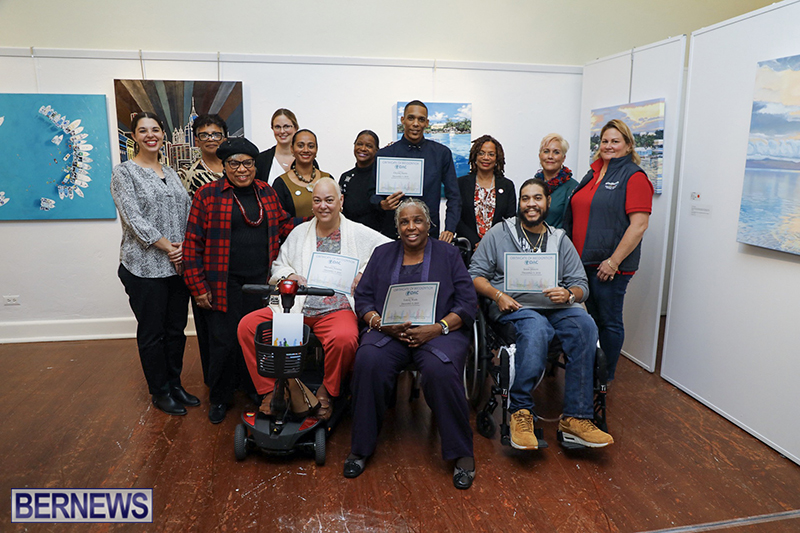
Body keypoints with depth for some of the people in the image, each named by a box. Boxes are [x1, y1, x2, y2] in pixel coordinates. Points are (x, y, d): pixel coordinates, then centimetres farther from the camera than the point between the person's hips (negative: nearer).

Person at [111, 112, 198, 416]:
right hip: (145, 267, -5)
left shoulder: (170, 173, 14)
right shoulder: (124, 172, -3)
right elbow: (133, 217, -13)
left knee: (176, 328, 12)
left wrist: (185, 246, -6)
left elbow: (187, 211, 9)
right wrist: (165, 246, -14)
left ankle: (175, 384, 27)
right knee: (152, 332, 5)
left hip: (178, 265, 6)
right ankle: (160, 391, 20)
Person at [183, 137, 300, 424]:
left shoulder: (267, 192, 10)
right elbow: (193, 243, -3)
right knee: (224, 340, 2)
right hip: (224, 285, -3)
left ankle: (256, 390, 30)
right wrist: (198, 286, -7)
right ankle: (220, 398, 24)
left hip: (262, 281, 3)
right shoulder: (207, 195, -2)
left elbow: (284, 224, 18)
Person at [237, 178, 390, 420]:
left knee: (344, 338, -37)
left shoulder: (359, 233, 9)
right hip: (296, 306, 4)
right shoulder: (299, 233, 20)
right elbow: (278, 266, 23)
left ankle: (327, 391, -6)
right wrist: (289, 275, 0)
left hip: (337, 308, -3)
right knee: (247, 325, -15)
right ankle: (269, 390, 0)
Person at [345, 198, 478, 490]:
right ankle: (361, 447, -12)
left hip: (439, 331, -1)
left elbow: (467, 304, 3)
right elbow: (363, 298, 10)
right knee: (368, 361, -31)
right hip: (389, 331, 2)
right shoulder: (382, 254, 18)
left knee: (440, 369, -34)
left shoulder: (448, 254, 12)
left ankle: (462, 453, -13)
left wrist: (437, 328, -14)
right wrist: (381, 323, -11)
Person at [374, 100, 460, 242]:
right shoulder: (384, 154, 5)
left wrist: (450, 229, -6)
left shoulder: (442, 153, 8)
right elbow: (373, 194, 7)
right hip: (393, 234, 0)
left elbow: (454, 196, 7)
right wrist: (382, 204, -17)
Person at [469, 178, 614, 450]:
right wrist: (497, 295, -12)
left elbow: (581, 285, 15)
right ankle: (521, 411, -25)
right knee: (537, 328, -38)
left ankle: (576, 418, -25)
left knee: (585, 325, -30)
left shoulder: (560, 240, 20)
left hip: (556, 307, 3)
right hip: (513, 306, -3)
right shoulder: (499, 233, 12)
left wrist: (568, 294, -9)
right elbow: (475, 275, 6)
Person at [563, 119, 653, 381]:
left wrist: (614, 261, -19)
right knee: (593, 317, 16)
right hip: (583, 261, 7)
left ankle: (606, 380, 17)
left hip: (610, 264, -7)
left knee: (609, 321, 4)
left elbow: (639, 224, -16)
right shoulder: (593, 174, 15)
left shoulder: (634, 176, -9)